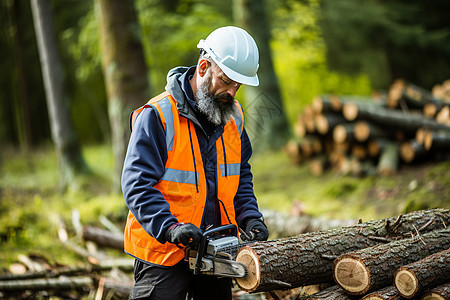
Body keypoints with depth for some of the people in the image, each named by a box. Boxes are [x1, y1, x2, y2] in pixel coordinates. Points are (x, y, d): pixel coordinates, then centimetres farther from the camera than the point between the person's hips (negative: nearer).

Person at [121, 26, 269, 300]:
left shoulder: (234, 116, 6)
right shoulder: (157, 116, -15)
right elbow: (137, 185, -19)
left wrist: (250, 217, 0)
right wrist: (170, 228, -30)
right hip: (163, 254, -6)